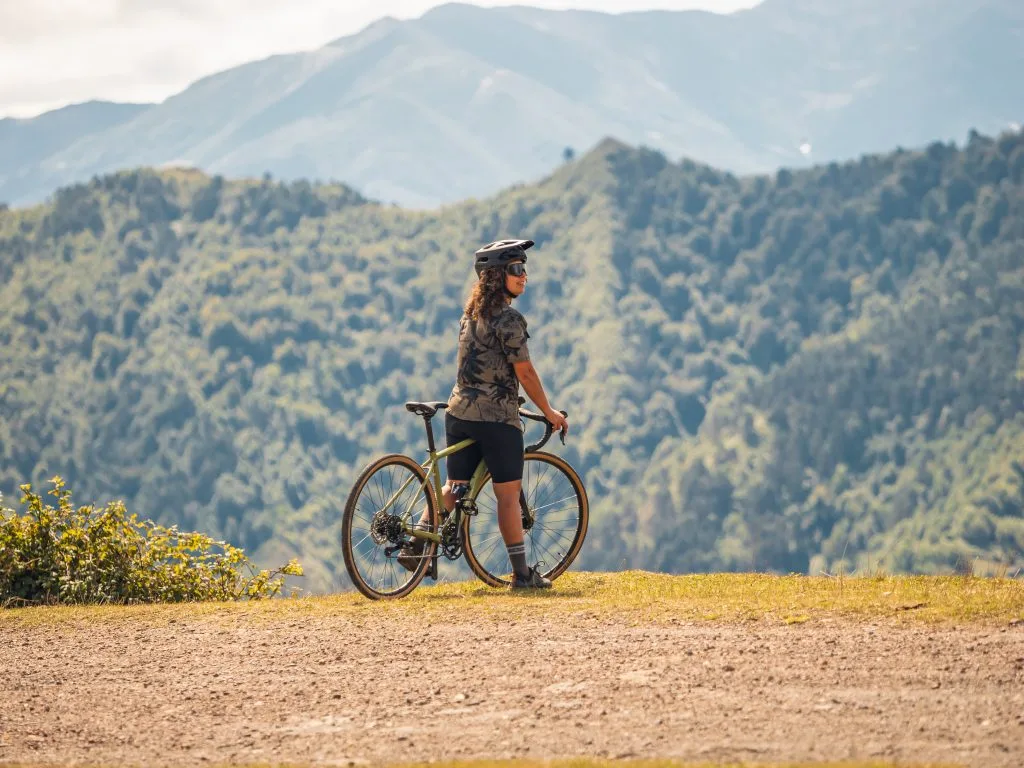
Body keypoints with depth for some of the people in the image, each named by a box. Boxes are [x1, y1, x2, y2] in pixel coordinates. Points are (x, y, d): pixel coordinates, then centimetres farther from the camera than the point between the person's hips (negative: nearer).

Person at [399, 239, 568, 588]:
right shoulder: (508, 319, -14)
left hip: (460, 411, 8)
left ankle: (414, 548, 13)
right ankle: (522, 573, 2)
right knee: (508, 494, -2)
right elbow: (525, 373, -12)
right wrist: (549, 412, -1)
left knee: (454, 487, 16)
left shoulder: (471, 313, 12)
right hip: (497, 416, -8)